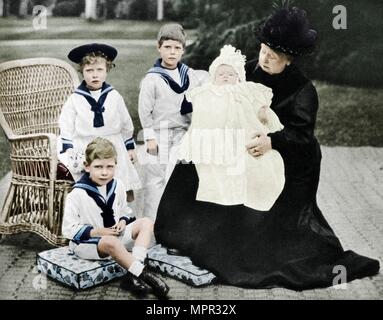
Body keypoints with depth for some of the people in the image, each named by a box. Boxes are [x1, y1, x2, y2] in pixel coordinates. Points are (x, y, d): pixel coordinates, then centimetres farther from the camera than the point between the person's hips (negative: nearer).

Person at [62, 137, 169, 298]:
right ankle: (141, 273, -25)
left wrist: (123, 222, -8)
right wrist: (98, 231, -21)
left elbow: (125, 212, 16)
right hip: (86, 242, -7)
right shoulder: (77, 194, -16)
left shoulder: (117, 186, 2)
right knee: (110, 242, -40)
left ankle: (132, 276, -28)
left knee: (146, 222, -11)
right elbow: (69, 229, -15)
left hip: (114, 236, 7)